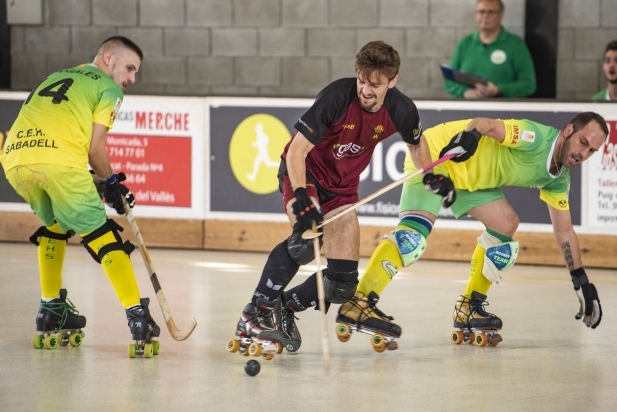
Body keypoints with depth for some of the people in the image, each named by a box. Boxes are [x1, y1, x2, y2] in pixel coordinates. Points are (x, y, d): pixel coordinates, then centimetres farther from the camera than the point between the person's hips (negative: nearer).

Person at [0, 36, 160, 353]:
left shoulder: (56, 78, 34)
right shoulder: (108, 88, 14)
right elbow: (94, 148, 5)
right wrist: (111, 184, 21)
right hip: (59, 162, -6)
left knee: (54, 224, 30)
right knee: (101, 234, 2)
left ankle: (51, 309, 29)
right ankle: (136, 314, -4)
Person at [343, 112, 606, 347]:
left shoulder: (557, 178, 3)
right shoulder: (536, 139, -24)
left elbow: (564, 231, 12)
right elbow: (483, 124, -35)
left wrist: (581, 282, 11)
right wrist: (470, 135, -58)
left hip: (470, 177, 10)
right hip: (435, 156, -9)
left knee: (506, 225, 6)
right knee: (412, 236, -25)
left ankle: (469, 308, 15)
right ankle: (357, 303, -32)